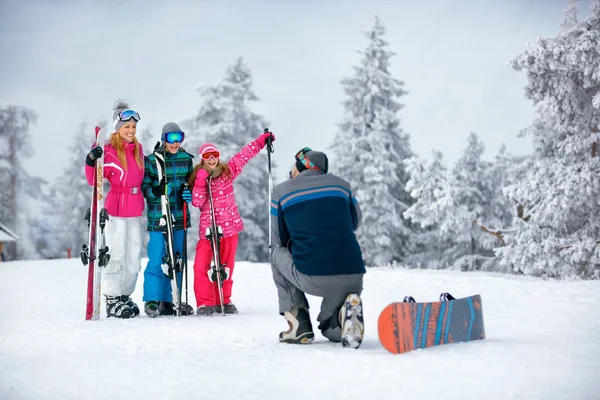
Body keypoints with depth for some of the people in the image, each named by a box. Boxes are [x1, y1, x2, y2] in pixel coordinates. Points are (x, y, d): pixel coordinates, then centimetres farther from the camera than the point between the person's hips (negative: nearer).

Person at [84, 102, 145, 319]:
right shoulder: (109, 151, -7)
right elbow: (95, 181, -12)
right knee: (116, 255, -4)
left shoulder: (138, 148, 11)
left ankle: (124, 296, 22)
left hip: (135, 211, 6)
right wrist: (91, 162, -28)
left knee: (134, 257, 10)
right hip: (116, 211, -6)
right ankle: (112, 300, 5)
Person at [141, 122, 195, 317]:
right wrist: (157, 191, -25)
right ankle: (152, 301, 5)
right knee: (157, 260, -7)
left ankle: (170, 301, 20)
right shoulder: (151, 160, -5)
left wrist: (189, 193, -5)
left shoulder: (186, 158, 8)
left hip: (179, 217, 5)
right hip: (158, 217, -5)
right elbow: (144, 187, -6)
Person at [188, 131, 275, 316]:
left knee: (226, 266, 8)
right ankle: (205, 303, -3)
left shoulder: (228, 171, 4)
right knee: (201, 266, -12)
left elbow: (245, 154, 10)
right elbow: (196, 202, -12)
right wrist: (201, 182, -21)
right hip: (208, 228, -2)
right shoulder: (198, 178, 0)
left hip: (230, 226, 2)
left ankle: (223, 301, 20)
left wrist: (262, 140, 9)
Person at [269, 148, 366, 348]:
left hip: (311, 279, -3)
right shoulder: (341, 184, 15)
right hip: (353, 277, 4)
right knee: (332, 330, 31)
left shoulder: (281, 191, 8)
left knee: (277, 254, 29)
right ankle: (344, 314, -5)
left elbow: (280, 241, 18)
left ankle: (299, 325, 17)